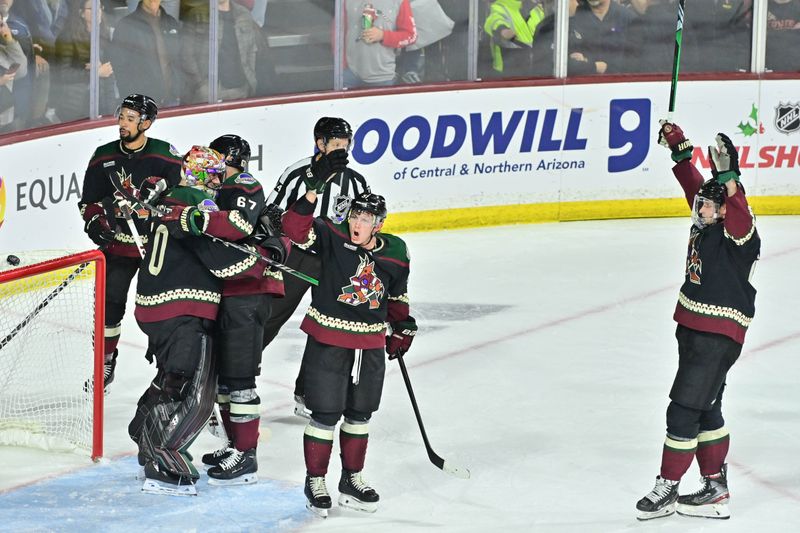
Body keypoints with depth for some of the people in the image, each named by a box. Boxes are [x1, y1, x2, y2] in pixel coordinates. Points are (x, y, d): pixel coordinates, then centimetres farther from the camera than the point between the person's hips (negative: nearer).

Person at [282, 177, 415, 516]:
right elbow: (296, 229, -26)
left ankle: (351, 479, 31)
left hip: (370, 345, 4)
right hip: (327, 341, -4)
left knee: (360, 414, 16)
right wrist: (311, 195, -38)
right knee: (326, 414, -1)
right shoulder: (332, 237, -12)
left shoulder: (395, 253, -1)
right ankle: (315, 481, 14)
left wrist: (402, 328, 18)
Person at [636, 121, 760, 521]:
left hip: (718, 337, -10)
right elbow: (694, 185, 23)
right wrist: (680, 149, 27)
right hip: (692, 327, 10)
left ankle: (667, 489, 1)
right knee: (705, 411, 15)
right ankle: (715, 488, 23)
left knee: (683, 411, -7)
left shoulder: (737, 233, -17)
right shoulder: (704, 224, 6)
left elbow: (738, 211, -39)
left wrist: (728, 177, -53)